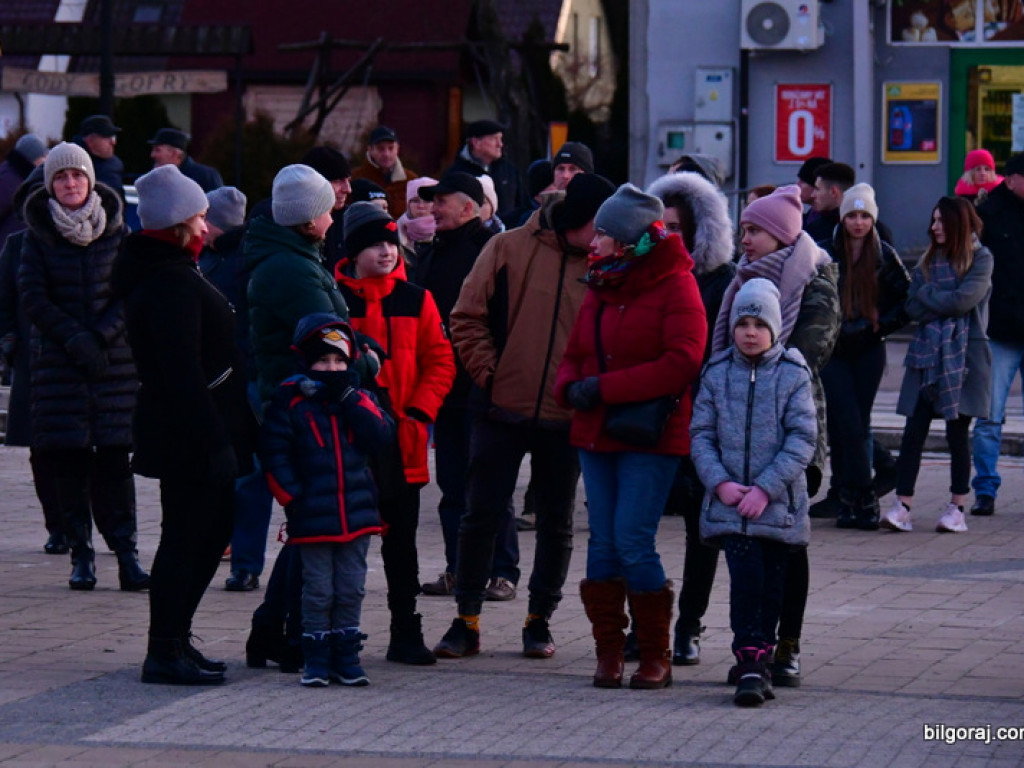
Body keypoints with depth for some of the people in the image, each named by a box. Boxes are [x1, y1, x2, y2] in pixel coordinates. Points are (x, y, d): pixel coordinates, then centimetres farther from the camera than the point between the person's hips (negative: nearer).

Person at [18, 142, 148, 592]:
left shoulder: (116, 230, 5)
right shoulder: (38, 234, 2)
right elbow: (33, 297, -3)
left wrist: (101, 335, -11)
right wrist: (73, 338, -13)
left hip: (114, 360, 0)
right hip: (57, 360, 0)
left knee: (114, 457, -5)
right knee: (68, 458, -2)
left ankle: (126, 553, -4)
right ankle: (81, 554, 4)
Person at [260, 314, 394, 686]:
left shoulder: (358, 400, 9)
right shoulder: (289, 401, -2)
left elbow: (380, 437, -8)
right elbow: (274, 454, -4)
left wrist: (349, 398, -12)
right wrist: (293, 498, -12)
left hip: (356, 512, 3)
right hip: (312, 516, -3)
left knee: (351, 589, 7)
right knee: (318, 590, 1)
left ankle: (345, 656, 16)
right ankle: (316, 659, 9)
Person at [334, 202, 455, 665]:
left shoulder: (415, 300, 7)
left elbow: (440, 362, 7)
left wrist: (419, 412, -5)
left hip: (400, 436, 2)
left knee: (401, 541, 7)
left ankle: (406, 636, 12)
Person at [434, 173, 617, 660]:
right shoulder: (509, 248, -2)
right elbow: (467, 318, 0)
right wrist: (489, 374, -7)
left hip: (565, 419, 2)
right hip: (502, 411, -2)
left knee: (556, 523, 9)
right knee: (482, 516, 1)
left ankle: (540, 619, 21)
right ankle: (467, 620, 10)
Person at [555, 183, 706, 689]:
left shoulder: (675, 286, -9)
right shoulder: (601, 288, 13)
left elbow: (681, 363, -18)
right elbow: (575, 354, 18)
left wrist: (605, 387, -18)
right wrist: (571, 387, -7)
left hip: (651, 437, -7)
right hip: (596, 434, 7)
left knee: (633, 541, -11)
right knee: (603, 543, 6)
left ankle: (656, 656, 0)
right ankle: (609, 652, 13)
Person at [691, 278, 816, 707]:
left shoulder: (793, 375, 0)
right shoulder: (717, 374, 6)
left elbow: (802, 439, -5)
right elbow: (701, 434, 5)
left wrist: (766, 488, -13)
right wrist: (720, 482, -10)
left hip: (779, 504, 0)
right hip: (729, 503, 0)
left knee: (772, 583, 4)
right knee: (745, 574, -12)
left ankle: (760, 659, 18)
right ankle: (750, 663, -11)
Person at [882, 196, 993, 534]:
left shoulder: (980, 259, 0)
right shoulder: (929, 260, 13)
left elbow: (964, 300, -14)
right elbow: (913, 308, 3)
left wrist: (927, 295, -4)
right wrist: (945, 303, -13)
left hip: (964, 356, -4)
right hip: (927, 354, 4)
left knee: (957, 432, 1)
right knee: (914, 430, -3)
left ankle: (956, 508, 9)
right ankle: (902, 506, -5)